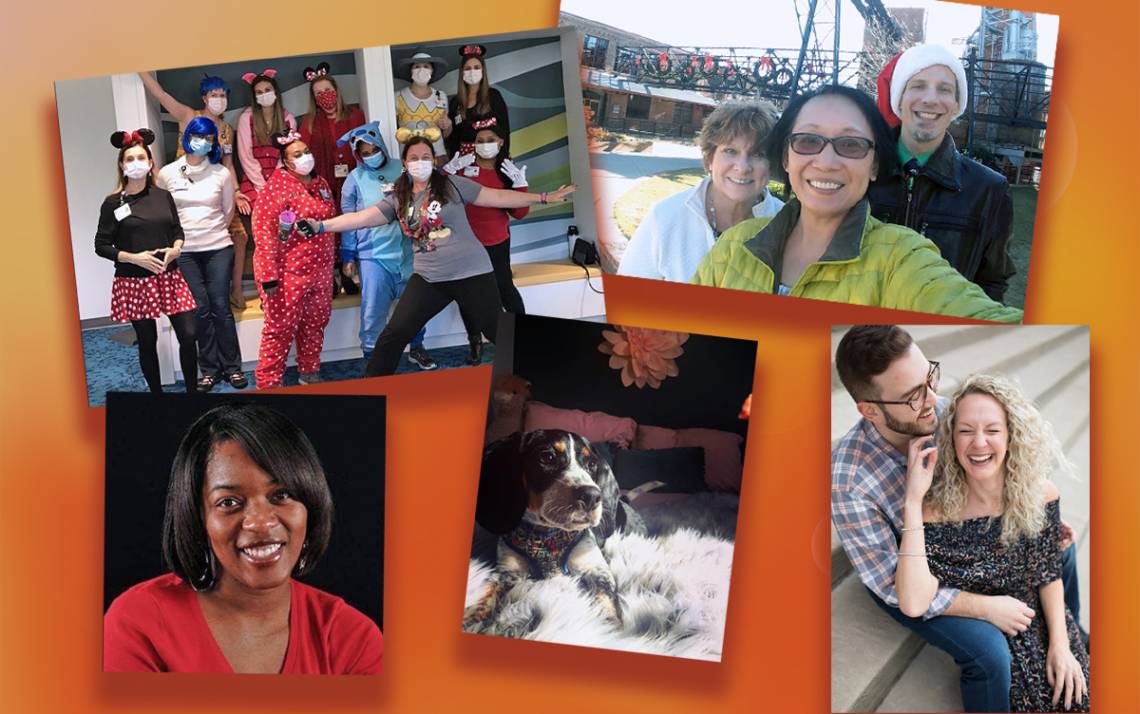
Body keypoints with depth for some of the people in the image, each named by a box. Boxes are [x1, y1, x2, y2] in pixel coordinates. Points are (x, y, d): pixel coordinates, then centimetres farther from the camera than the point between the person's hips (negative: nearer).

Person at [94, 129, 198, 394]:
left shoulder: (163, 196, 5)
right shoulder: (113, 203, -5)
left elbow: (177, 230, 15)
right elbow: (101, 246, -4)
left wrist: (175, 248, -7)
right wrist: (134, 257, -18)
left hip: (169, 277, 3)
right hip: (134, 282, -3)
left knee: (188, 335, -3)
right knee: (147, 342, 7)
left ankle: (192, 392, 13)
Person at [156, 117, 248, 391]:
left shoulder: (221, 173, 1)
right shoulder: (167, 173, 2)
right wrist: (178, 234, 13)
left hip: (218, 248, 0)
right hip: (185, 252, 0)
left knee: (220, 307, -1)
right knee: (201, 310, 1)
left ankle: (232, 367, 7)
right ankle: (209, 369, 9)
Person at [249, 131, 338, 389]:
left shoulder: (320, 184, 10)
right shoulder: (276, 187, -13)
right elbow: (264, 233, -18)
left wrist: (330, 265, 21)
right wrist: (268, 276, -22)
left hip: (319, 271, 7)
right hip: (287, 273, -7)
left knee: (314, 324, 15)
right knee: (281, 329, -3)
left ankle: (310, 374, 31)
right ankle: (268, 385, 4)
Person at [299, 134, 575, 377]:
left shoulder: (451, 184, -2)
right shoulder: (397, 200, 6)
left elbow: (498, 197, 1)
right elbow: (362, 217, -1)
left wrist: (544, 197, 0)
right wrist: (320, 226, -13)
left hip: (471, 273, -3)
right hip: (428, 278, 3)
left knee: (498, 332, 1)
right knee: (394, 334, -1)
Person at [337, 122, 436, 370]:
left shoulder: (402, 169, 3)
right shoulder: (355, 179, 0)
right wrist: (348, 256, 3)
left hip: (408, 252, 2)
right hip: (373, 256, -2)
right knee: (373, 310, -2)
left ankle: (417, 348, 29)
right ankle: (371, 357, 11)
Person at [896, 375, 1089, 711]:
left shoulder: (1040, 495, -12)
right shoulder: (937, 510, -21)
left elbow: (1049, 576, 3)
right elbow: (913, 604, -35)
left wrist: (1060, 644, -7)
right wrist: (913, 500, -35)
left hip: (1042, 625, 3)